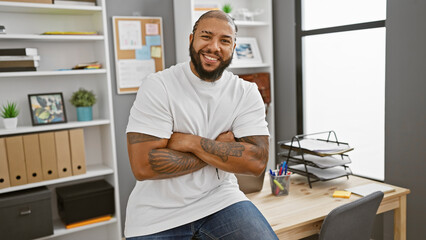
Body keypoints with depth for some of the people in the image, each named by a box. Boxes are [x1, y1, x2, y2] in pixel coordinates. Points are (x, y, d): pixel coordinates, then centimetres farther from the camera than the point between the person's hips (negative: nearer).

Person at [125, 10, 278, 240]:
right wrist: (220, 147, -14)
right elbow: (143, 166, -20)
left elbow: (256, 162, -12)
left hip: (221, 200, 2)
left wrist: (190, 141, -18)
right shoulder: (157, 86, -11)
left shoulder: (247, 92, -2)